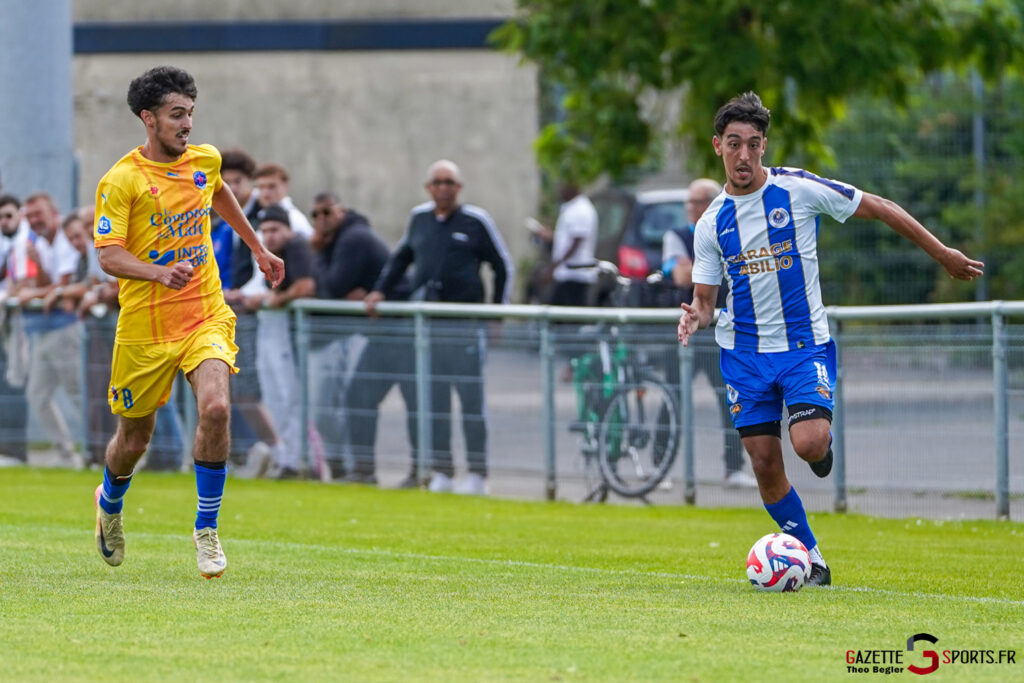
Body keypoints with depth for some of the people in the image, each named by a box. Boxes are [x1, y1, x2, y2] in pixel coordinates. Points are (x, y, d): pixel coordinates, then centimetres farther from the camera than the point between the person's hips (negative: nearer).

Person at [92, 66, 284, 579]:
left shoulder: (205, 161, 4)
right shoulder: (121, 180, -12)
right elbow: (109, 256, -20)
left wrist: (258, 249, 36)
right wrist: (161, 272, -37)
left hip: (206, 315, 3)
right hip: (144, 323, -3)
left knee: (215, 408, -22)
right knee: (134, 438, 10)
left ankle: (206, 529, -7)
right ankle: (110, 504, 44)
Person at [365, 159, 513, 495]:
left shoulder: (476, 221, 0)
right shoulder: (419, 218, 11)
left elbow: (503, 267, 6)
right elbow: (400, 258, 27)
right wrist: (379, 290, 16)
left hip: (465, 324, -4)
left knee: (471, 398, -3)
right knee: (433, 401, 4)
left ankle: (477, 474, 1)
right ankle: (440, 472, 9)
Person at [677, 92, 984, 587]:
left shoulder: (798, 189, -8)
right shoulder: (711, 223, 0)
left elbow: (879, 209, -1)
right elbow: (704, 299, 7)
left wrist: (943, 255, 1)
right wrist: (696, 316, -19)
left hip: (804, 345, -3)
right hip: (745, 351, 3)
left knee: (808, 444, -24)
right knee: (765, 466, -1)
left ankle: (824, 444, 14)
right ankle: (810, 557, 17)